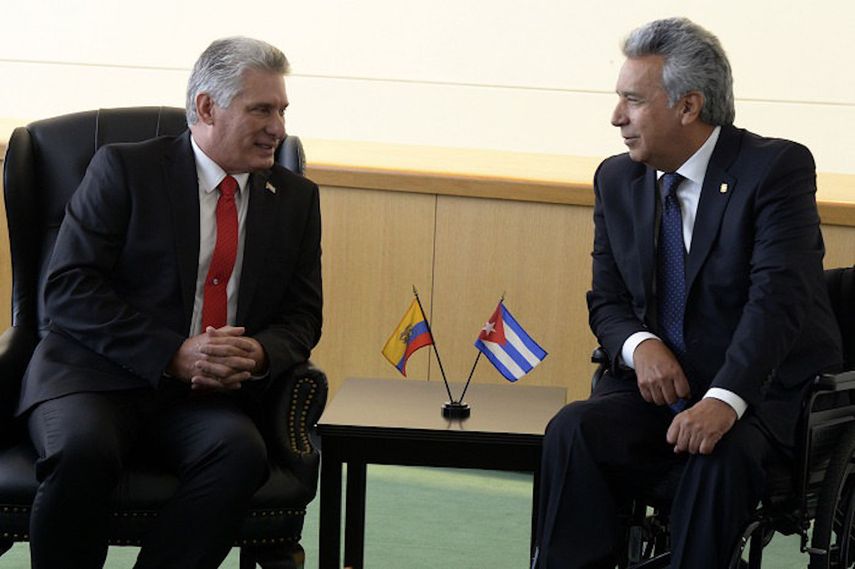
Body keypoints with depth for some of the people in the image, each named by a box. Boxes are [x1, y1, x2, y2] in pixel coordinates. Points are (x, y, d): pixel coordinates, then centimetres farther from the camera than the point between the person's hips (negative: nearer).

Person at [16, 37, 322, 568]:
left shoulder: (296, 198, 13)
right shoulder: (124, 169, 1)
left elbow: (302, 318, 15)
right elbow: (69, 289, -6)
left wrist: (259, 354, -10)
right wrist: (173, 355, -18)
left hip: (215, 394, 3)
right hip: (101, 375, -3)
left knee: (241, 452, -31)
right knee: (82, 450, -34)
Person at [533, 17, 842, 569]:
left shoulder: (778, 167, -11)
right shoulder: (617, 180, 7)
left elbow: (778, 297, -22)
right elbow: (607, 301, 11)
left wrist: (725, 400, -35)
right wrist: (641, 345, -14)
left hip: (763, 390, -4)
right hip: (658, 383, 4)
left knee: (722, 452, -35)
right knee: (573, 430, -24)